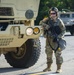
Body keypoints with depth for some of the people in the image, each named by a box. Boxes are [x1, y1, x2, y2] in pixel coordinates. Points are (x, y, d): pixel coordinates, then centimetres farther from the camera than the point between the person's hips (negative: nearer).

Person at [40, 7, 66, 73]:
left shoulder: (59, 21, -6)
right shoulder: (48, 20, 3)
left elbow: (63, 30, -5)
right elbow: (41, 23, -9)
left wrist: (58, 37, -17)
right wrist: (48, 27, -22)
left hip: (56, 40, -4)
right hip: (49, 39, 4)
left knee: (58, 54, -4)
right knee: (48, 53, 11)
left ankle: (59, 68, 2)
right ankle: (49, 67, 23)